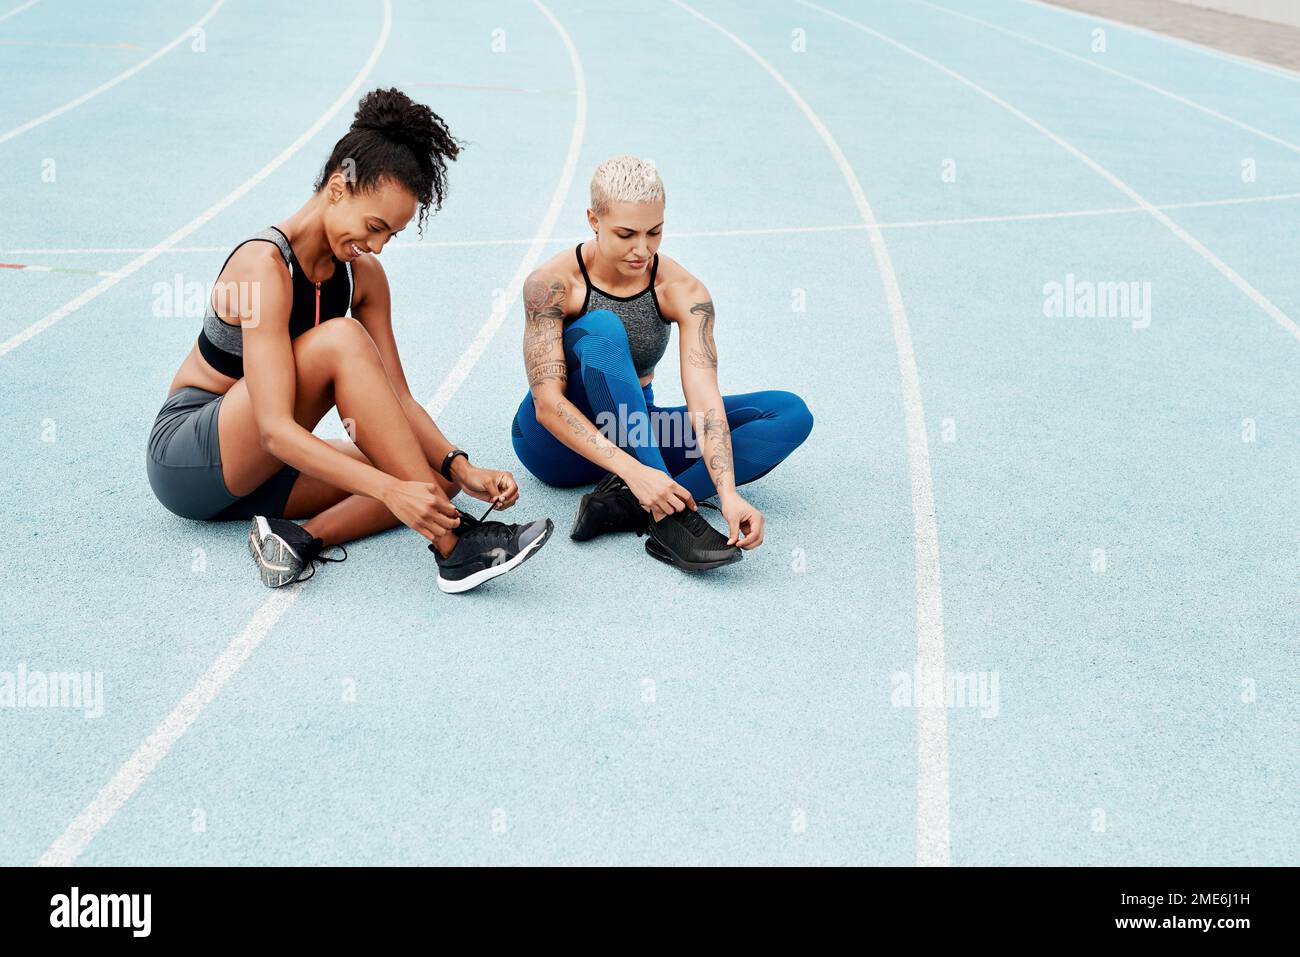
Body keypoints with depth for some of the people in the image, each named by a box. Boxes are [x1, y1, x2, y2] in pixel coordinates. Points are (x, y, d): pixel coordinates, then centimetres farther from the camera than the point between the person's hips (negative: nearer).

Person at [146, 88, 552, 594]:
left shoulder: (364, 276, 1)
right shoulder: (265, 266, -23)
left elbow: (397, 398, 0)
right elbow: (275, 430, -32)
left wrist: (460, 469, -18)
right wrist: (390, 489, -41)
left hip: (247, 471, 8)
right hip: (185, 456, -7)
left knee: (436, 479, -11)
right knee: (340, 340, -31)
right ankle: (453, 546, -36)